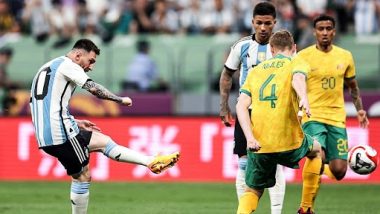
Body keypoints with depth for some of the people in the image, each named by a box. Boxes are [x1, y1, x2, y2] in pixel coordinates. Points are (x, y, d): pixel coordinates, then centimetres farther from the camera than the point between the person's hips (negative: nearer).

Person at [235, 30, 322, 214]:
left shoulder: (255, 71, 16)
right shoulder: (297, 64, 6)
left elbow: (241, 105, 3)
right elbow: (298, 78, -20)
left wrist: (250, 137, -5)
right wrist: (303, 98, -40)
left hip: (258, 145, 2)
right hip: (290, 143, -2)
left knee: (253, 191, 20)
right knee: (316, 150, 31)